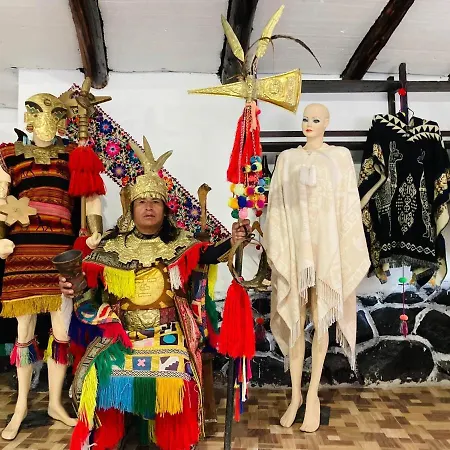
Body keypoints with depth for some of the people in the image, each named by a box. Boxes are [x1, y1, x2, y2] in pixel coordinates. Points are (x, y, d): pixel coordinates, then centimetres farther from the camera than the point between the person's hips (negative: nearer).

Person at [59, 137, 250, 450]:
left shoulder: (179, 242, 4)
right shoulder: (112, 247, 7)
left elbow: (207, 255, -12)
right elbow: (92, 285, 7)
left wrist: (232, 241, -30)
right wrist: (75, 289, -14)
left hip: (168, 332, -1)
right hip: (121, 331, 2)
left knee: (174, 375, -23)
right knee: (101, 372, -20)